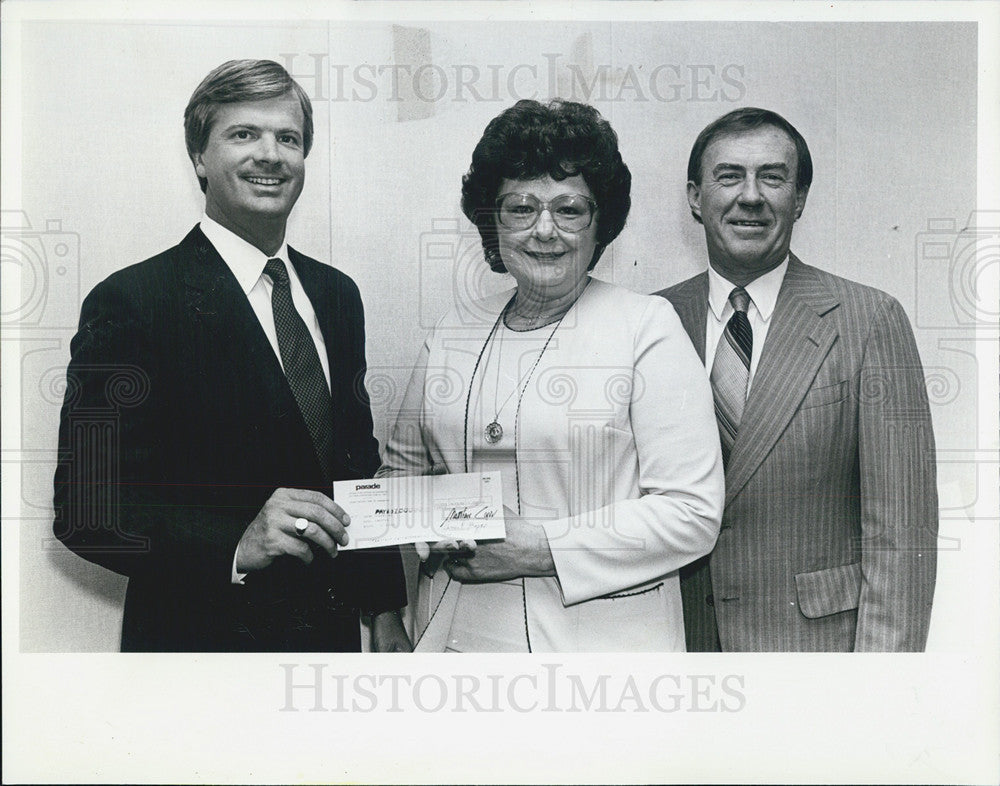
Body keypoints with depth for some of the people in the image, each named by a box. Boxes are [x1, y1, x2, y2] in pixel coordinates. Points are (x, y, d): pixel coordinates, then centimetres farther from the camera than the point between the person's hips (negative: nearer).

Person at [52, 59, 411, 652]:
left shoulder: (337, 294, 5)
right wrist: (237, 545, -30)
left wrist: (386, 613, 6)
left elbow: (360, 463, 9)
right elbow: (85, 509, -18)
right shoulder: (131, 303, -15)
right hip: (204, 636, -5)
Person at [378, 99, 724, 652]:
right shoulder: (450, 336, 6)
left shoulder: (647, 326, -7)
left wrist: (539, 548, -18)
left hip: (600, 637, -3)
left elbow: (693, 512, -12)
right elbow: (401, 468, 15)